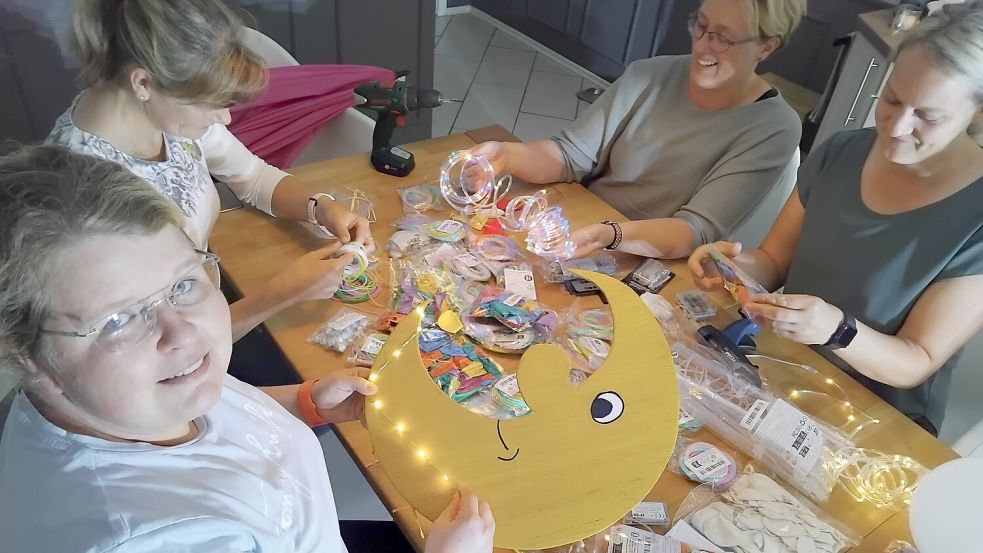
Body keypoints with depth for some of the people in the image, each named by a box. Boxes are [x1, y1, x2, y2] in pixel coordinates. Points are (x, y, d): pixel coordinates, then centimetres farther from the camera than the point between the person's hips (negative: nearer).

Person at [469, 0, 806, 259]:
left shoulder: (773, 130, -14)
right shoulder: (649, 76, -3)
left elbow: (698, 230, -22)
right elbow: (571, 155, -3)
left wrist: (611, 236, -40)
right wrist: (508, 156, -23)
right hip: (576, 232, 5)